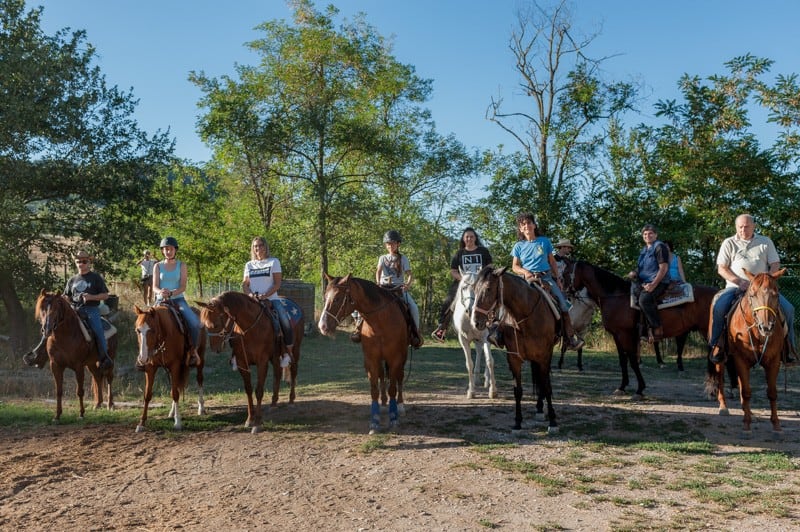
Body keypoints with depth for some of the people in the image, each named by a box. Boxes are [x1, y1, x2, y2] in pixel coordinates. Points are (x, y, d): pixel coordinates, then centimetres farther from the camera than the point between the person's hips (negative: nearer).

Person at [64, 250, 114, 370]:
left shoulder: (96, 277, 9)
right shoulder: (72, 280, 21)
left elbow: (105, 295, 4)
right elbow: (66, 297, 27)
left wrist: (91, 297, -12)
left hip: (91, 309, -4)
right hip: (75, 309, 4)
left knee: (98, 330, -24)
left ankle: (104, 357, -19)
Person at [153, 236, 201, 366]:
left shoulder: (181, 265, 4)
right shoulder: (158, 266, 8)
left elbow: (183, 287, -6)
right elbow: (154, 287, 0)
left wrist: (171, 293, -25)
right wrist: (160, 292, -24)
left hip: (178, 299, -2)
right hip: (161, 300, 2)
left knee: (194, 322, -26)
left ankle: (193, 350, -4)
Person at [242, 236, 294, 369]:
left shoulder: (274, 262, 7)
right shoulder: (249, 265, 17)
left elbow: (277, 284, -2)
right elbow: (244, 284, 11)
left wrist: (265, 295, -17)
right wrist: (250, 294, -11)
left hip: (271, 298, -3)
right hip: (253, 300, 3)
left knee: (286, 323, -26)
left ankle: (287, 353, -8)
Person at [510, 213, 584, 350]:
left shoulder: (544, 241, 9)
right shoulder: (519, 246, 8)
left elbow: (552, 262, 14)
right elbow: (515, 266, 7)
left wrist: (557, 278, 8)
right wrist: (525, 272, -12)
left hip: (546, 276, 0)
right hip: (528, 279, 0)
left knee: (562, 301, -15)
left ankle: (570, 336, -8)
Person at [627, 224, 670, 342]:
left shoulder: (660, 247, -4)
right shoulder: (644, 250, 21)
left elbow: (663, 268, -12)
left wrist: (653, 284, -22)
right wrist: (635, 273, 4)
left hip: (658, 282, -10)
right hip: (644, 282, 10)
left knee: (644, 299, -33)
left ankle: (657, 328, -22)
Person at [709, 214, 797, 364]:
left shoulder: (766, 242, 10)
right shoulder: (729, 243, 6)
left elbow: (775, 265, 6)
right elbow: (721, 268, 1)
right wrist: (739, 281, -14)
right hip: (735, 286, -2)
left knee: (788, 308, -17)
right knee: (718, 307, -30)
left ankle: (789, 345, 1)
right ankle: (715, 345, -16)